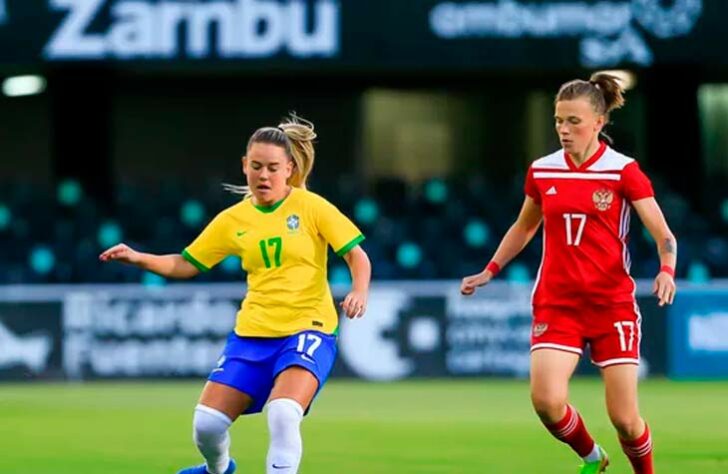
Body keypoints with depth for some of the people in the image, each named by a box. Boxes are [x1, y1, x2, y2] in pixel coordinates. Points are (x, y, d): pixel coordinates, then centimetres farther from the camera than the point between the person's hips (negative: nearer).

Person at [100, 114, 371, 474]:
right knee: (207, 423, -2)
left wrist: (359, 293, -22)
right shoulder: (233, 220, 6)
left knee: (283, 415, -30)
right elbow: (185, 265, 12)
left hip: (307, 330, -4)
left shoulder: (311, 207, -4)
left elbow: (357, 256, -3)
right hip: (251, 334, 4)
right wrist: (138, 258, -3)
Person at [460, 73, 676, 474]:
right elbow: (524, 227, 23)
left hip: (612, 304, -2)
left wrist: (666, 271, -27)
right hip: (556, 303, 3)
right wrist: (490, 271, 19)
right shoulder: (541, 172, 5)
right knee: (547, 400, -18)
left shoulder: (623, 171, -6)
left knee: (624, 417, -5)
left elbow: (664, 236, -8)